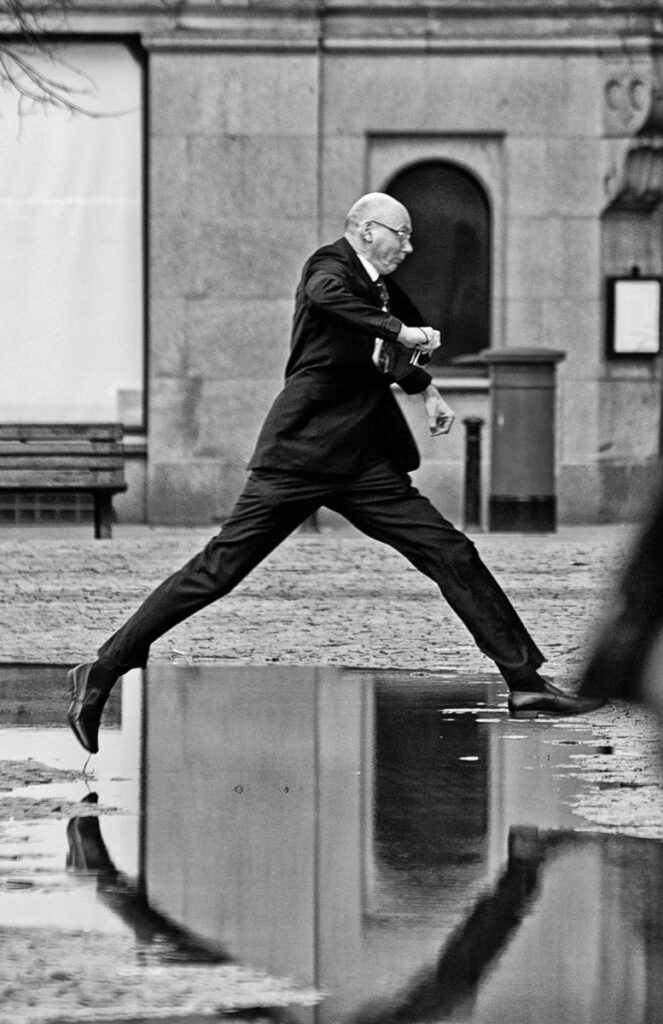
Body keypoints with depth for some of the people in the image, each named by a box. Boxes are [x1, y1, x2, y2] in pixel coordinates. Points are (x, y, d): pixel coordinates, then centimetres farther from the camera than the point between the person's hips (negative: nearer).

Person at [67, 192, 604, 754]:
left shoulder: (381, 289, 15)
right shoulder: (330, 267, -8)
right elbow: (327, 293, -36)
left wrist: (425, 387, 26)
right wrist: (399, 330, -35)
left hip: (364, 466, 8)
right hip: (301, 453, -8)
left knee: (453, 556, 0)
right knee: (218, 570, -7)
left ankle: (526, 681, 2)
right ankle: (102, 672, 0)